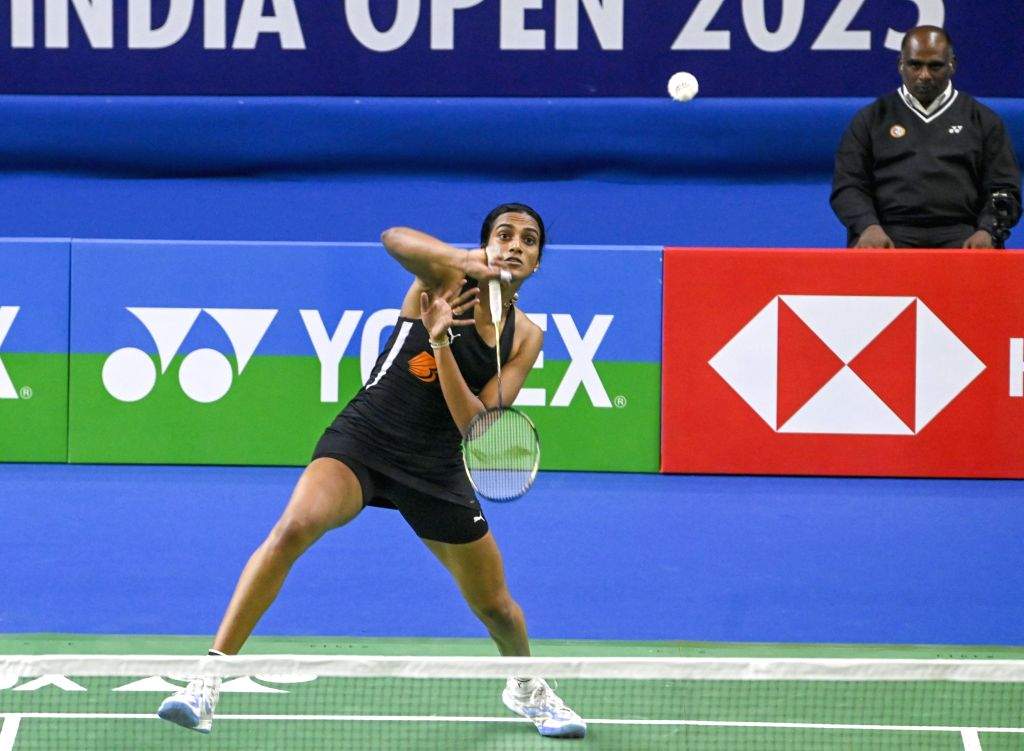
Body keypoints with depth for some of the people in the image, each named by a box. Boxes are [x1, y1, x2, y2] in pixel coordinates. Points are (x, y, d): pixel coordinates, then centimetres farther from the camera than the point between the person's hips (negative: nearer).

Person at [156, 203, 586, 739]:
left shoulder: (525, 337, 5)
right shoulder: (447, 277, -4)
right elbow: (394, 239, -28)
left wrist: (441, 342, -19)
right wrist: (468, 261, -44)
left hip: (435, 469, 4)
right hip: (363, 440, -4)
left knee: (495, 605, 12)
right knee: (295, 525, -32)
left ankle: (526, 688, 48)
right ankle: (209, 679, -32)